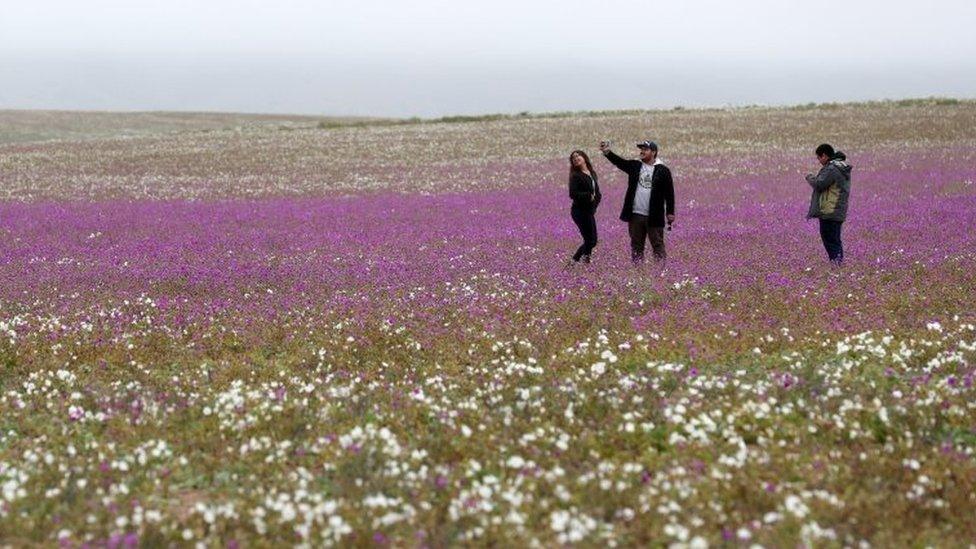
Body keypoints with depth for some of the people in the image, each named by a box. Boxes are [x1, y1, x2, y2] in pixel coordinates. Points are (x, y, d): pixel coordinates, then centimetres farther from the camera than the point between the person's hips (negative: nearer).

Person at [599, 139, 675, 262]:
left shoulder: (663, 170, -2)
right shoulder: (635, 166, 9)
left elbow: (669, 192, -2)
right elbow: (619, 161, -4)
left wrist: (670, 212, -5)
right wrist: (607, 152, -22)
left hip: (654, 217, -4)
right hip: (635, 215, 4)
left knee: (658, 245, -1)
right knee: (636, 246, 10)